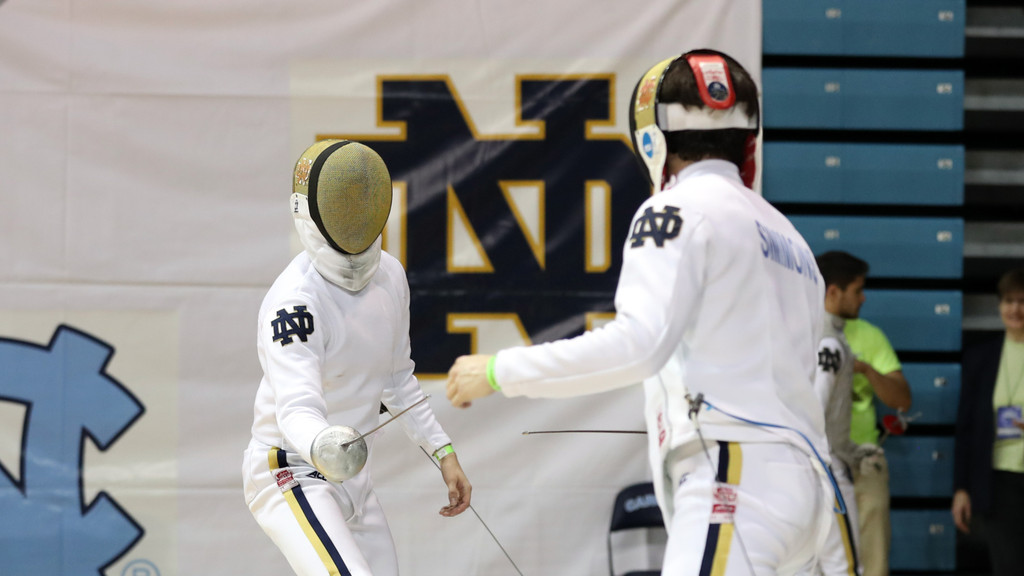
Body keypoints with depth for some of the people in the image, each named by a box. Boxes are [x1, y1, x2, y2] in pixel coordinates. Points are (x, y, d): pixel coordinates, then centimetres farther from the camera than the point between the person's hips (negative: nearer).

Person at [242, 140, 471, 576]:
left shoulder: (389, 276, -1)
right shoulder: (295, 299, -26)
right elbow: (296, 406, -40)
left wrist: (444, 452, 8)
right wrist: (322, 446, -62)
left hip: (349, 479, 9)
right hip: (293, 477, -9)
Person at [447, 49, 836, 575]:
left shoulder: (681, 208, -3)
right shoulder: (784, 235, 23)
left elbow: (639, 343, -19)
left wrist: (502, 372, -13)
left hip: (736, 479, -9)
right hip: (798, 483, 9)